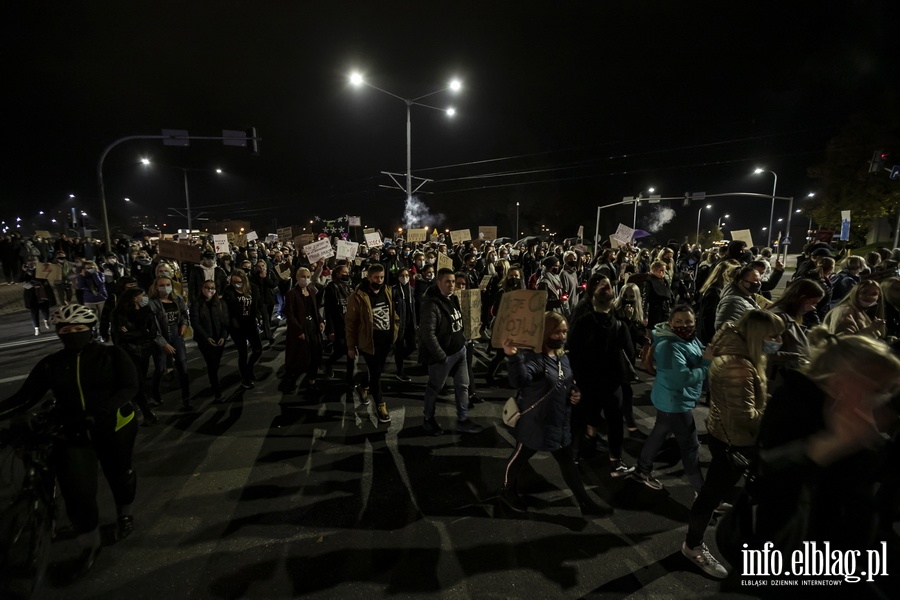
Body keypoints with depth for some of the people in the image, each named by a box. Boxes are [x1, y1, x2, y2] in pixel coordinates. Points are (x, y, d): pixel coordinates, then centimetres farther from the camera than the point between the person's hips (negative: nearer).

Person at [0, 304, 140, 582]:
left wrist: (98, 413, -27)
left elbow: (129, 387, -14)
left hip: (114, 427, -2)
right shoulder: (49, 365, 2)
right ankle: (89, 546, 20)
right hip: (72, 433, 2)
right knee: (77, 492, -2)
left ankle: (125, 514, 45)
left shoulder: (112, 355, -7)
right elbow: (25, 397, 0)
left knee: (119, 474, 16)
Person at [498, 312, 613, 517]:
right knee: (519, 457, 14)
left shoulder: (562, 357, 4)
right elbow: (521, 380, -42)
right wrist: (513, 357, -59)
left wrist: (575, 394, -2)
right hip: (534, 423, -7)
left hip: (559, 423, 7)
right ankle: (508, 491, 38)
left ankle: (585, 503, 32)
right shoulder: (533, 356, -22)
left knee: (568, 463, 18)